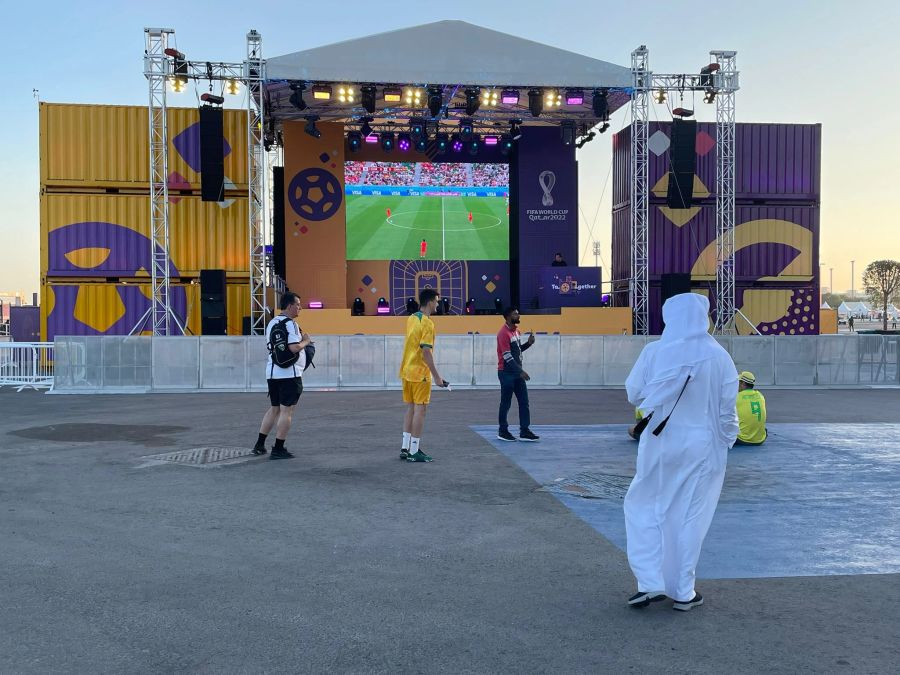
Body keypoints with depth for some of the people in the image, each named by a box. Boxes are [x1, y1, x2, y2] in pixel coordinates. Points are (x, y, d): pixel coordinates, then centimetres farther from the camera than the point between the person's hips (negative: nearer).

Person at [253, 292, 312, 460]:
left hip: (272, 372, 9)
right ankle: (278, 449, -1)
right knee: (286, 411, -3)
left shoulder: (272, 323, 15)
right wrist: (305, 341, -4)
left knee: (274, 409, 18)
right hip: (289, 373, -9)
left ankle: (259, 445, 19)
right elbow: (294, 348, -23)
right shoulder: (290, 323, -13)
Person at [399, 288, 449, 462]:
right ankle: (414, 452, 0)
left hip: (407, 371, 8)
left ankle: (405, 448, 17)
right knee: (420, 410, -2)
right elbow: (426, 352, -20)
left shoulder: (411, 319, 9)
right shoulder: (427, 323, -16)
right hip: (420, 373, -8)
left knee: (411, 409, 14)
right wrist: (436, 376, -18)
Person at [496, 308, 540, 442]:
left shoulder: (516, 330, 12)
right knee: (506, 403, 1)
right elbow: (507, 356, -21)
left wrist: (529, 343, 4)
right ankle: (503, 432, 12)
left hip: (517, 372, 9)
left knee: (524, 402, 5)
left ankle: (524, 431, 7)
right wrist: (520, 371, -23)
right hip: (507, 373, -9)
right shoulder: (504, 333, -16)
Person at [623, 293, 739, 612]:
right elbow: (727, 409, -3)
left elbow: (633, 394, -1)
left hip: (660, 443, -1)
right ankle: (683, 592, 20)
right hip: (702, 446, 1)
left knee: (644, 507, 16)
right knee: (691, 516, 11)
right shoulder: (718, 357, -8)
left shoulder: (655, 352, -10)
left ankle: (650, 582, 9)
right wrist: (728, 439, 13)